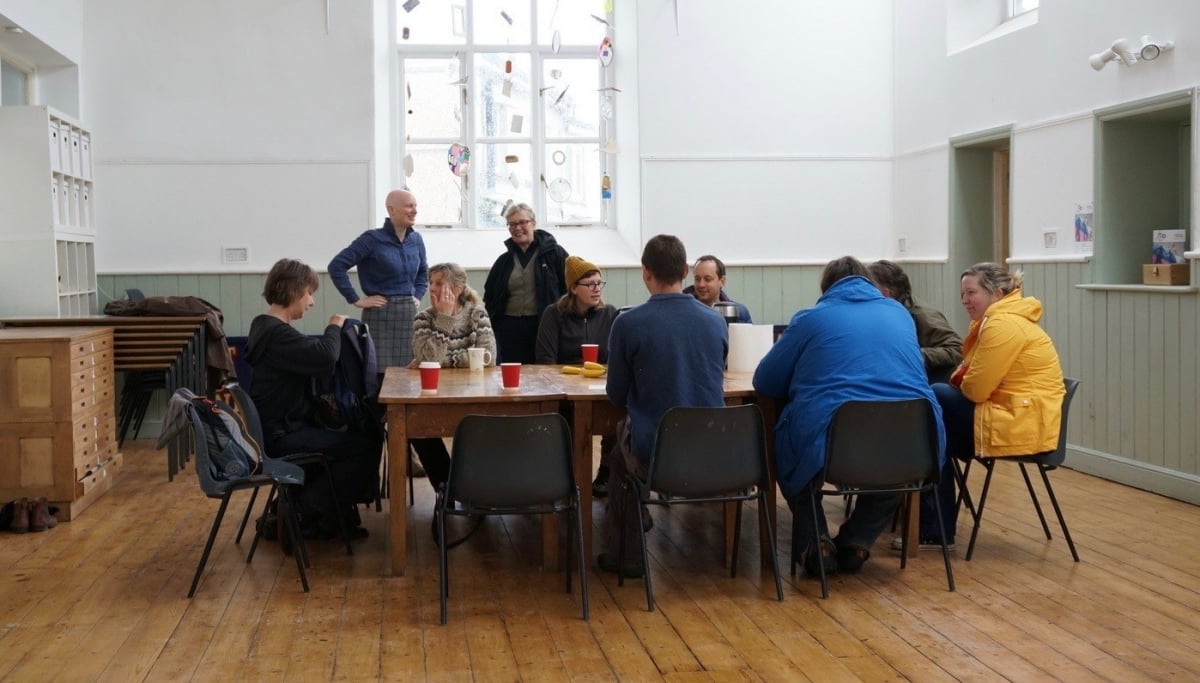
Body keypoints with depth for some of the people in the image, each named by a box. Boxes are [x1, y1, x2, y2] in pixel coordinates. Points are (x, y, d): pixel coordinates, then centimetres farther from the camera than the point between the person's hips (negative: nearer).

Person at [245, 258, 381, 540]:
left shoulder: (267, 327, 13)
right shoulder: (277, 333, -22)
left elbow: (311, 354, 19)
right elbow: (325, 358, -32)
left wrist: (332, 332, 2)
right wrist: (334, 328, -13)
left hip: (281, 427, 11)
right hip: (281, 436, -11)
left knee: (348, 437, 21)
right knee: (367, 443, -13)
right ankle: (311, 513, -3)